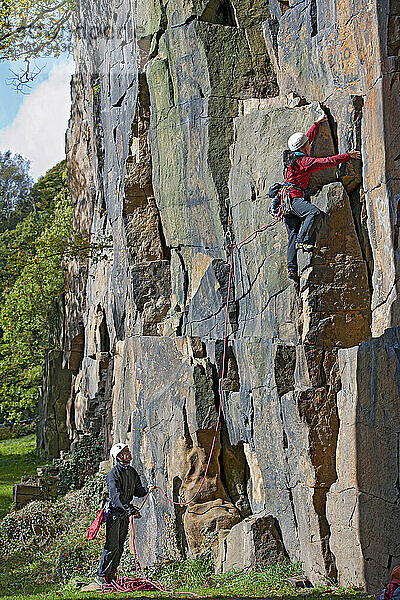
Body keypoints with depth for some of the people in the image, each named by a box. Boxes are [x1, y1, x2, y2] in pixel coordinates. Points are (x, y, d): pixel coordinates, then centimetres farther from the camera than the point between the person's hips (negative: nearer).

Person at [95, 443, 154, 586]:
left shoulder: (132, 472, 9)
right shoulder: (113, 475, -17)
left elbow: (137, 492, 12)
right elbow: (116, 497, -25)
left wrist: (147, 490, -9)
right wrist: (131, 510, -32)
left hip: (125, 514, 8)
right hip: (114, 512, -7)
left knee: (120, 545, 11)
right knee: (112, 546, -8)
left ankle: (112, 573, 21)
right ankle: (101, 575, 1)